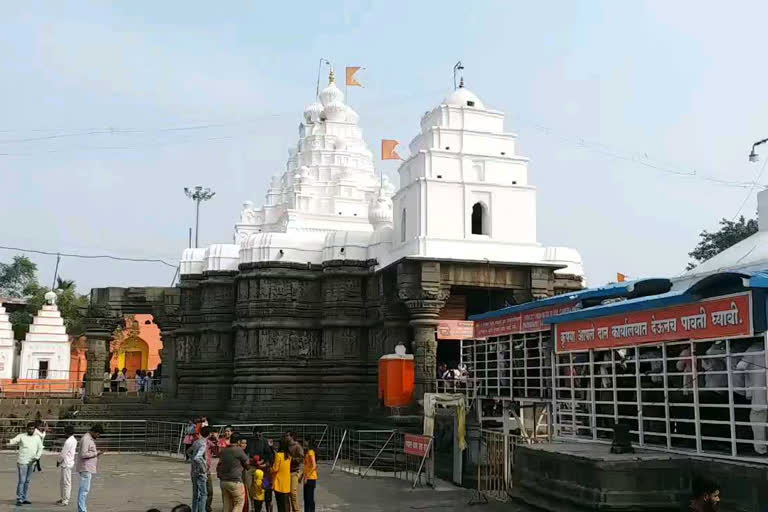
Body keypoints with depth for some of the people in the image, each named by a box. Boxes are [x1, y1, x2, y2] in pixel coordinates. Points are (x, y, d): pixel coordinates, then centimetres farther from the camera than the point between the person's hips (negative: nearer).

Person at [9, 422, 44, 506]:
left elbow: (40, 449, 11)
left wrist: (37, 457, -4)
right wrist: (8, 441, -41)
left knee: (27, 481, 12)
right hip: (22, 462, -4)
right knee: (22, 481, -6)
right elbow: (14, 441, -19)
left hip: (32, 463, 4)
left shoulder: (37, 438, 8)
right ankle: (19, 499, 0)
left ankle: (24, 499, 19)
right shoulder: (21, 436, -3)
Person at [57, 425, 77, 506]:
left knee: (66, 483, -3)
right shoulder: (74, 440, 11)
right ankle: (63, 499, 26)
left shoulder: (68, 441, -20)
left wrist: (59, 461, -2)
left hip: (66, 464, -10)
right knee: (62, 482, 19)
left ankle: (65, 501, 3)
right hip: (69, 462, 10)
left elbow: (63, 454, -16)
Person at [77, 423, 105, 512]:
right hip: (86, 468, -10)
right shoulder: (86, 439, -15)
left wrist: (97, 453, 8)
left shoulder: (91, 439, 16)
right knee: (85, 489, -10)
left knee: (85, 489, 14)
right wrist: (96, 453, -15)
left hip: (89, 468, 10)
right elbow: (83, 454, -21)